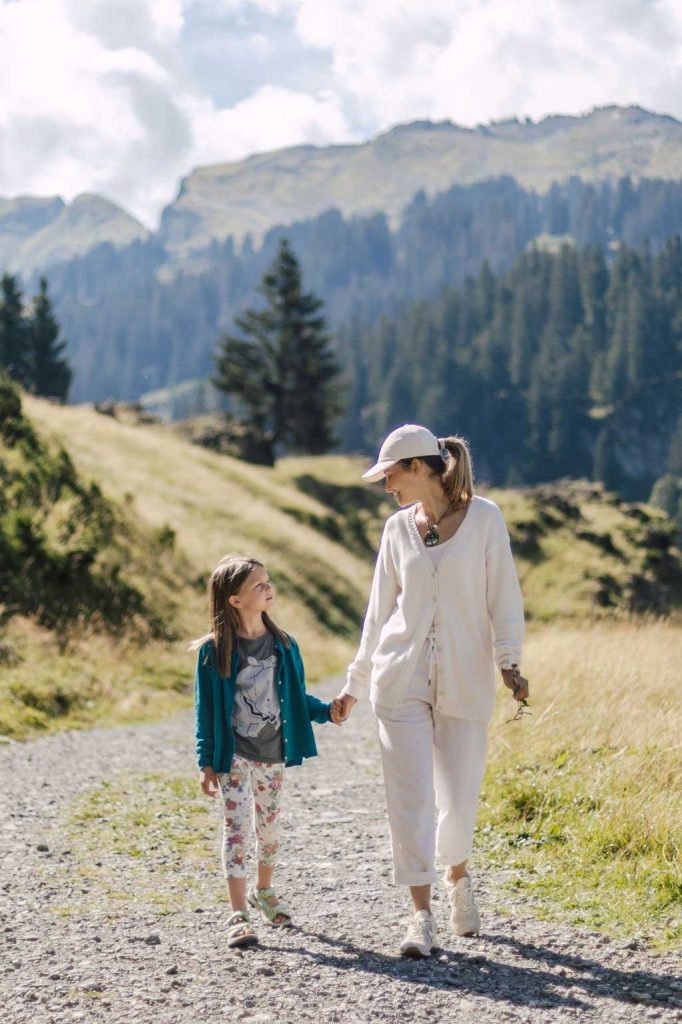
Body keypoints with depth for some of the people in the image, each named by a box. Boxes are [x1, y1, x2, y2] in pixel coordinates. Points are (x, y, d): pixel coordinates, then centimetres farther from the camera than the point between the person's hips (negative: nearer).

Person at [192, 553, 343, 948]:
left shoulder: (283, 645, 1)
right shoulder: (214, 650, -11)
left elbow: (296, 697, 10)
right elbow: (207, 709, -7)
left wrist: (327, 710, -8)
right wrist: (208, 762, -7)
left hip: (272, 753, 4)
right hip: (234, 755, -4)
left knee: (270, 825, 16)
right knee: (236, 826, -8)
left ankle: (264, 890, 40)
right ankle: (239, 915, -8)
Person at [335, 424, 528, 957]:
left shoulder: (484, 517, -2)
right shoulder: (399, 527, 8)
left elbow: (503, 593, -3)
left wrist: (509, 660, -16)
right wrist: (355, 683, 17)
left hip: (465, 682, -2)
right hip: (400, 679, 2)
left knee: (461, 798, 3)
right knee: (410, 797, -5)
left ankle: (457, 876, 34)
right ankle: (422, 915, 1)